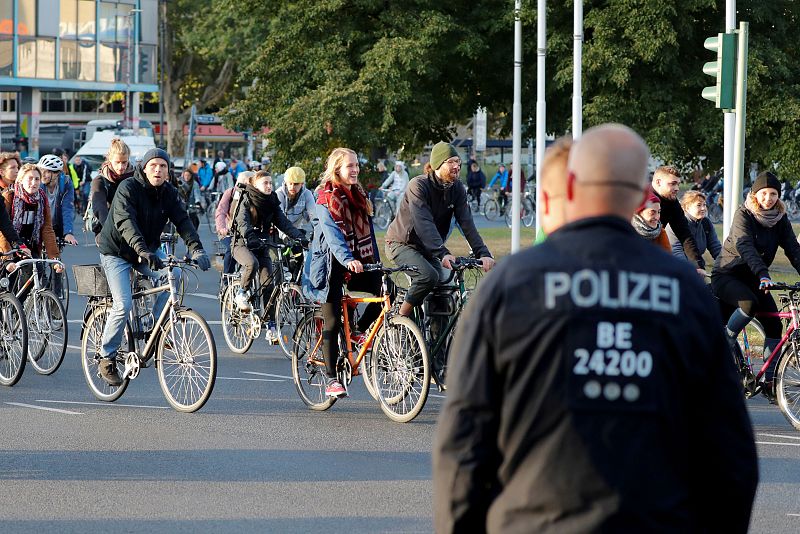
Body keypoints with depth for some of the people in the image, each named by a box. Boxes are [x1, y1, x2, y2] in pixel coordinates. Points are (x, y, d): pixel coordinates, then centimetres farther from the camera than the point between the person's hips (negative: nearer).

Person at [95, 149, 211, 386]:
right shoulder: (128, 188, -21)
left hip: (149, 250, 5)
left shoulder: (169, 193, -4)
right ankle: (106, 358, -1)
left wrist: (196, 248, -34)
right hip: (117, 251, -5)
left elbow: (183, 221, -16)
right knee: (123, 305, -17)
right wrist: (142, 250, -51)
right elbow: (125, 222, -35)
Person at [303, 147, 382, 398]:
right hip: (332, 264, -6)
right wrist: (347, 260, -40)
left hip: (360, 261, 6)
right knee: (332, 323, -5)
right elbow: (332, 234, -25)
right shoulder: (326, 199, -11)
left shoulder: (359, 196, 11)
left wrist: (376, 261, 14)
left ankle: (358, 332, 10)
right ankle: (331, 380, 2)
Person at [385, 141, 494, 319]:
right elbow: (424, 224, -36)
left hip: (427, 248, 7)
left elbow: (467, 224, -13)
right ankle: (400, 318, -16)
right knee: (428, 276, -30)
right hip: (402, 243, -7)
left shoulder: (457, 189, -5)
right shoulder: (419, 186, -24)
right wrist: (442, 254, -48)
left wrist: (483, 253, -27)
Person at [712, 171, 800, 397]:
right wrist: (763, 274, -45)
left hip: (752, 278, 5)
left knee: (774, 325, -9)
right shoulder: (744, 214, -15)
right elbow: (745, 247, -30)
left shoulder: (780, 219, 0)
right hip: (726, 275, -5)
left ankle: (769, 381, -3)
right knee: (749, 303, -35)